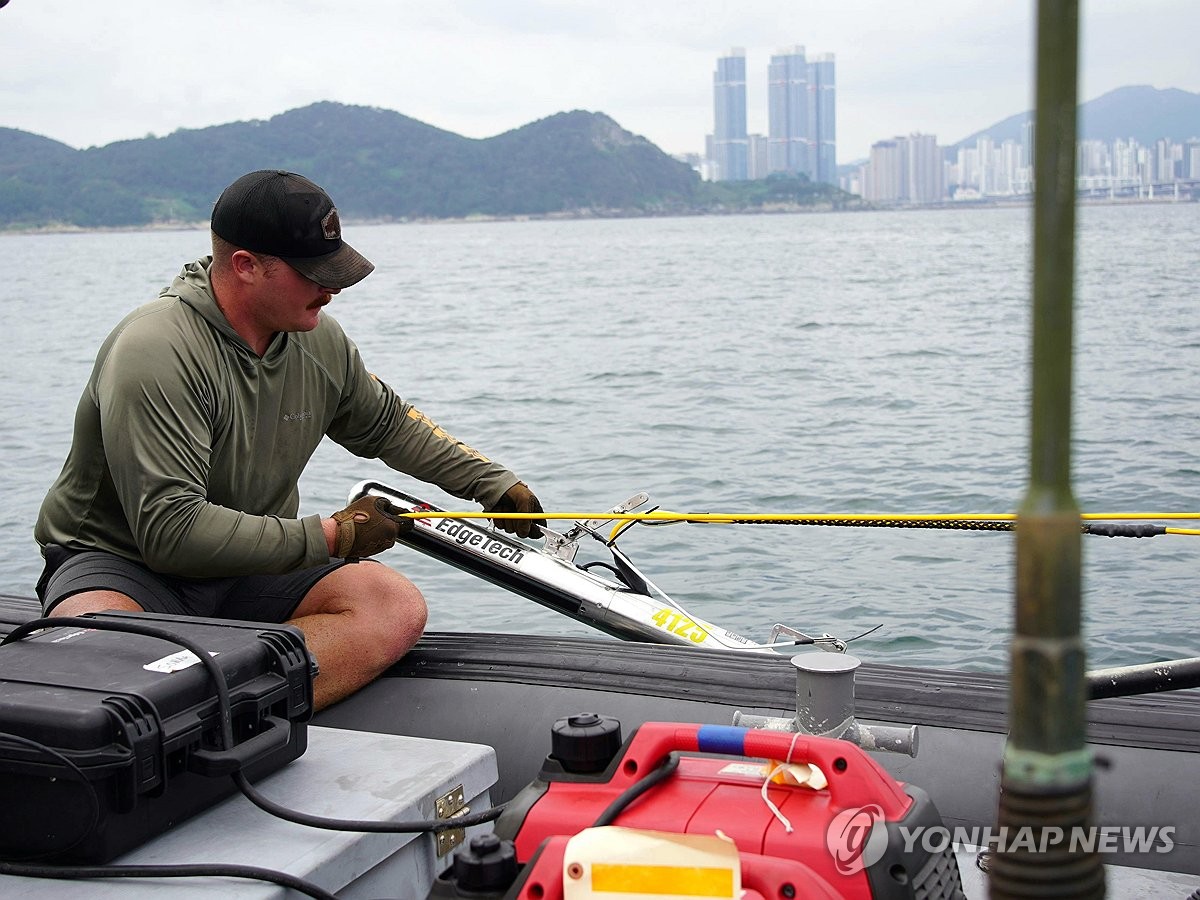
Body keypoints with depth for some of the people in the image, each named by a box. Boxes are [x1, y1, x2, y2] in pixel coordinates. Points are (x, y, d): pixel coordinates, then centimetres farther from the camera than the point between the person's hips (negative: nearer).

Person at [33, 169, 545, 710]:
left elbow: (387, 425, 23)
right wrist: (330, 539, -22)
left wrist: (495, 484, 21)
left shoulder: (318, 340, 2)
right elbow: (171, 531, -27)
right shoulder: (155, 354, -22)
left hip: (248, 574, 6)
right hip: (120, 562, -6)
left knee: (398, 609, -22)